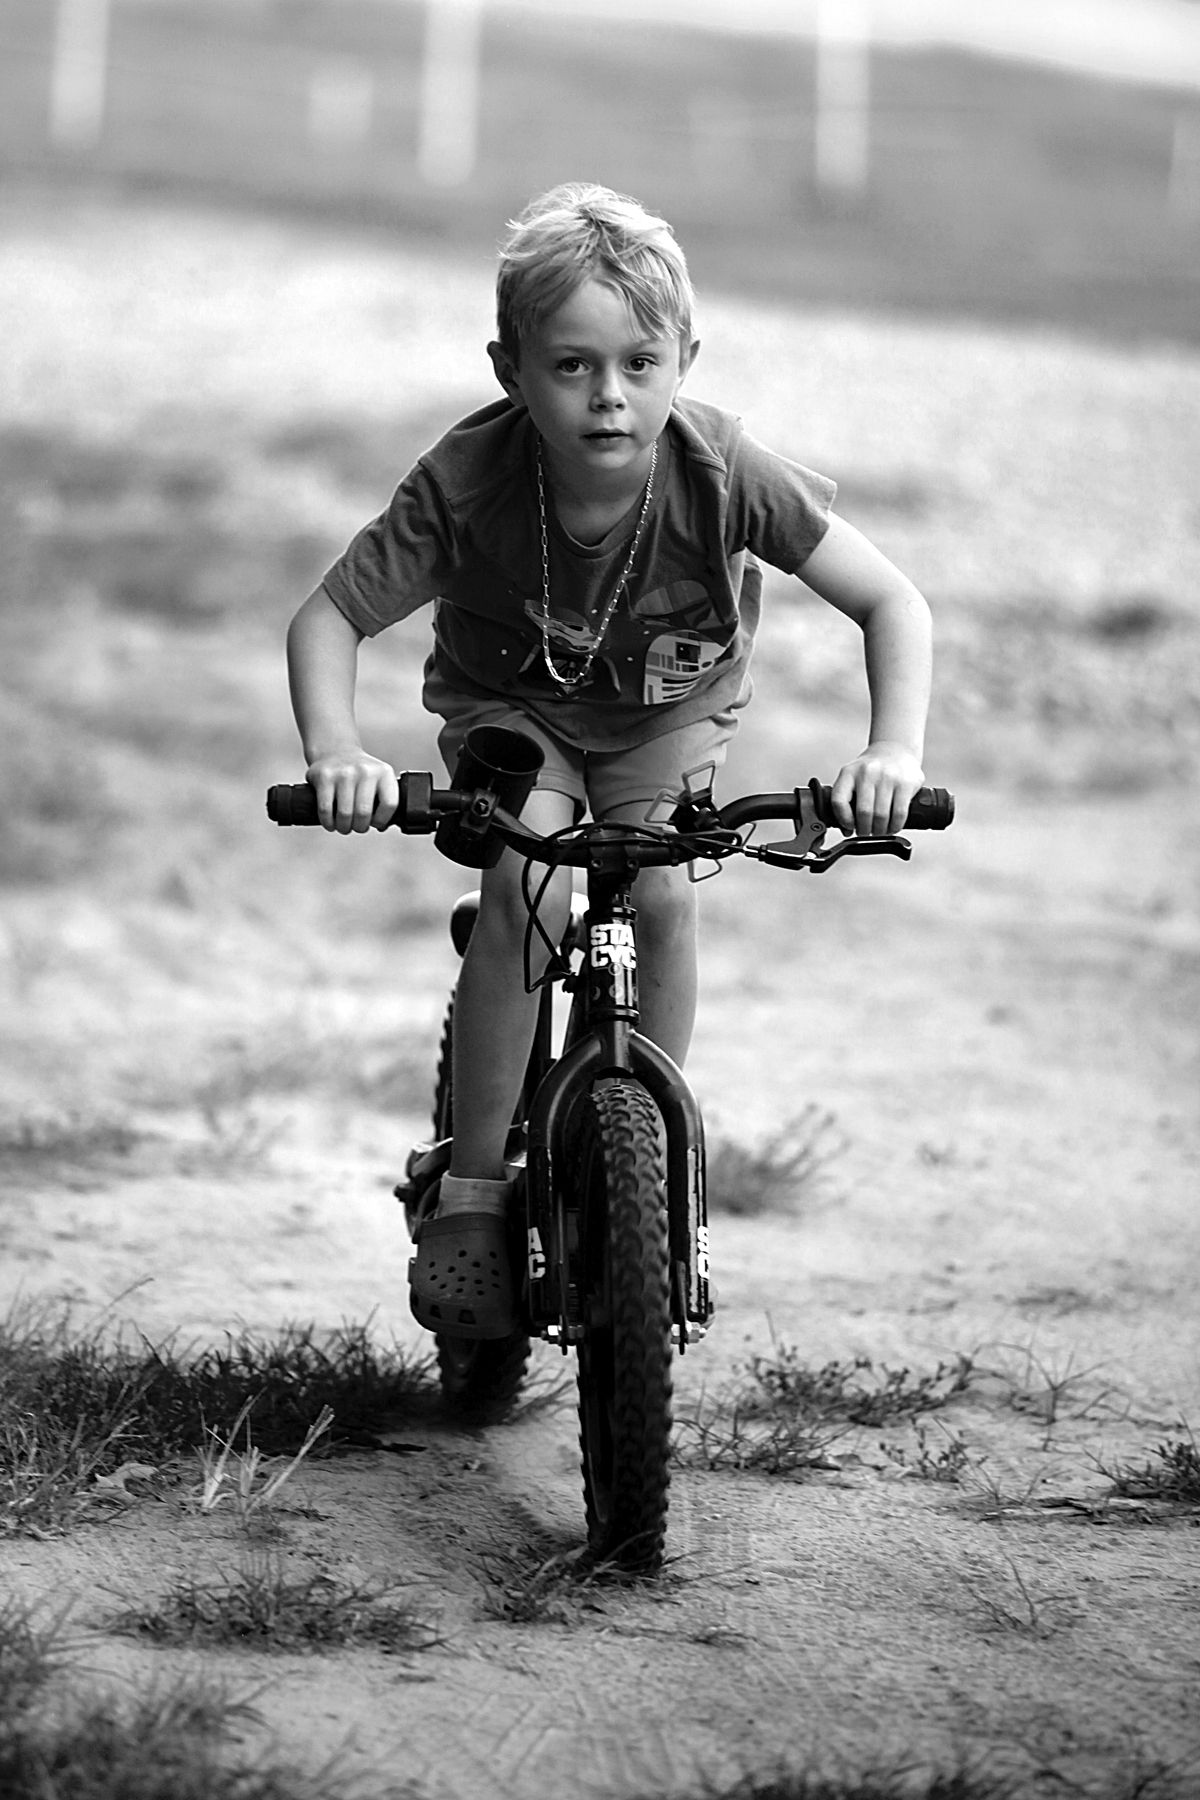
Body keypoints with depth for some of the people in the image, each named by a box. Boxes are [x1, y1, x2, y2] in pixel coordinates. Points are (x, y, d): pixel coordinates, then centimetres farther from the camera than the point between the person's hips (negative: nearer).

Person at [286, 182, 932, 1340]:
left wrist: (895, 751, -40)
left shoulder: (722, 474, -30)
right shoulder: (467, 482, -30)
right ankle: (471, 1195, -16)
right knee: (528, 876, -26)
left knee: (660, 896, -21)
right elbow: (328, 618, -21)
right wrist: (335, 753, -39)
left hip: (669, 713, 1)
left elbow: (893, 602, -25)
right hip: (510, 704, -1)